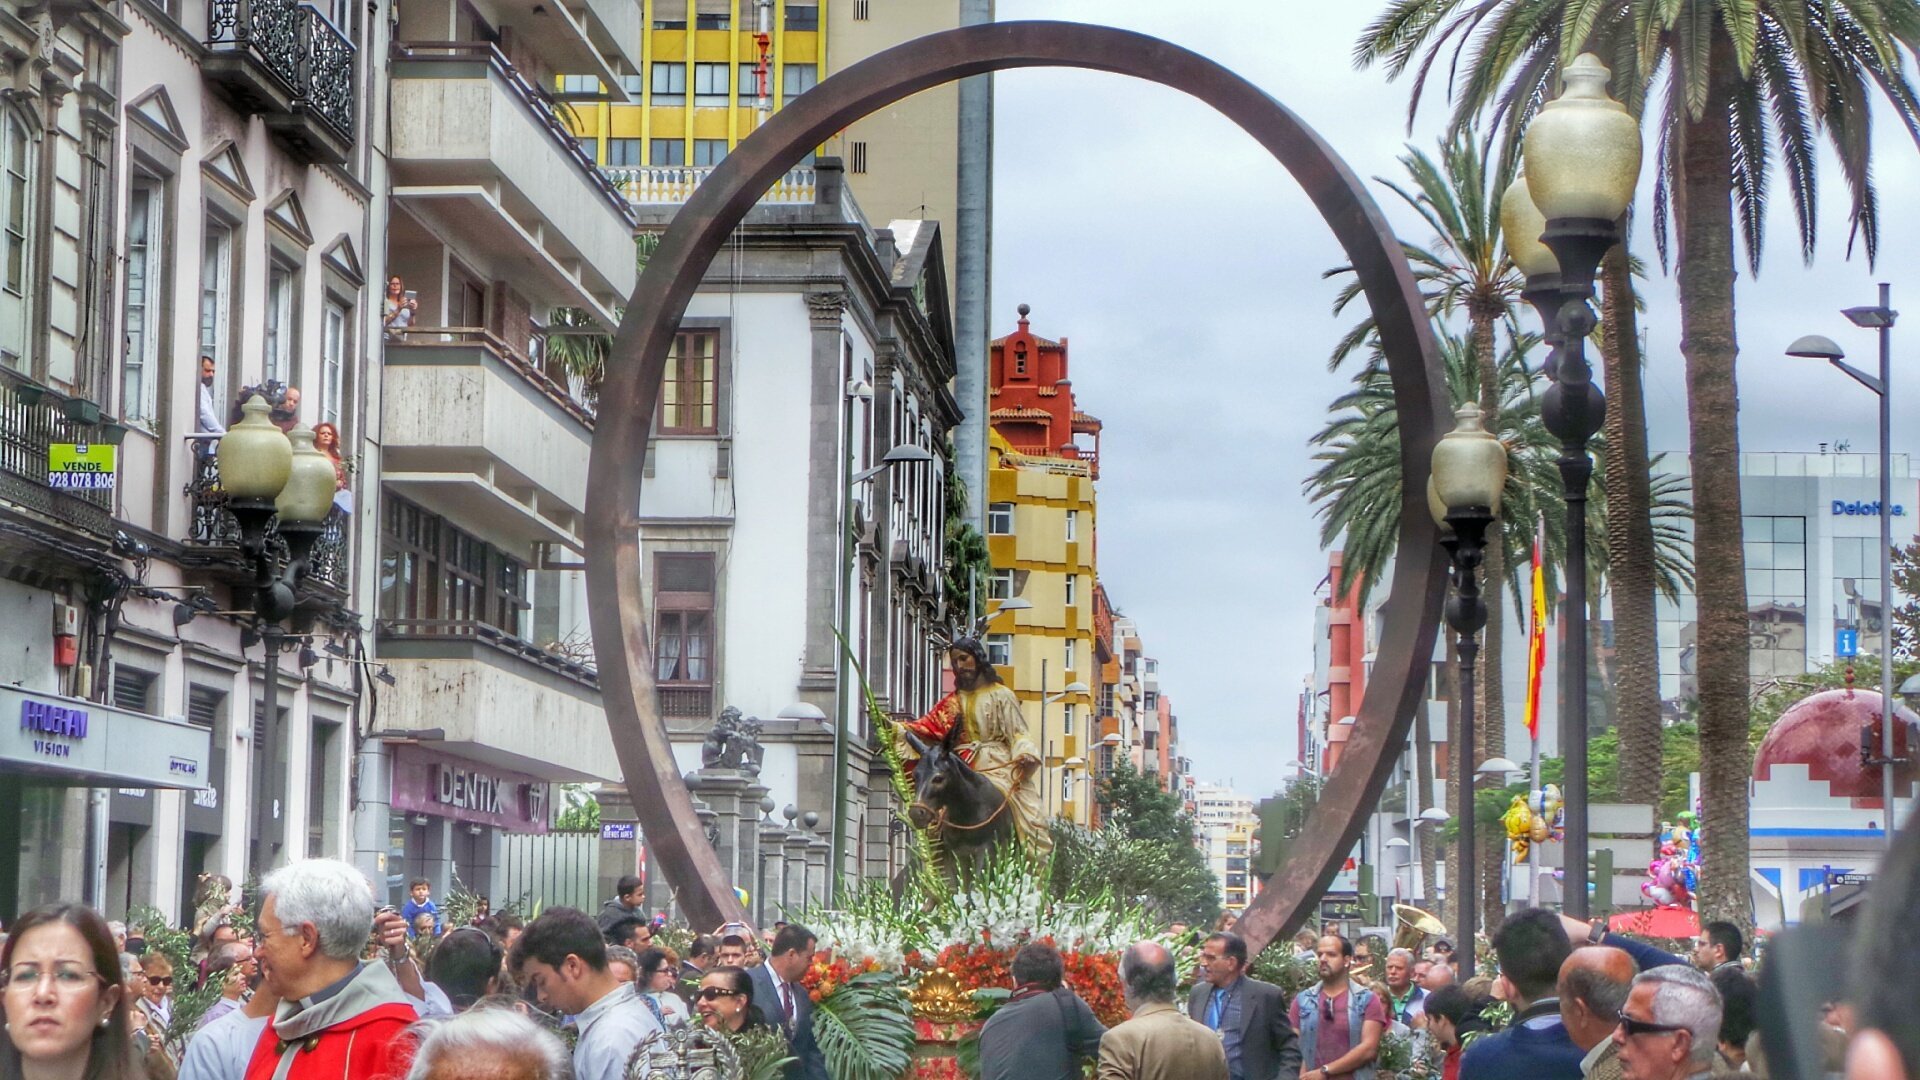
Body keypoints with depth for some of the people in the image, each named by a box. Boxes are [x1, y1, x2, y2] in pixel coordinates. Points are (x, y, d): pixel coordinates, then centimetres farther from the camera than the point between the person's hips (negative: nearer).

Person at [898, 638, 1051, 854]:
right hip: (965, 767, 3)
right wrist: (900, 730, -5)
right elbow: (931, 725, 8)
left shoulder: (1001, 695, 6)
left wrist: (1025, 755, -17)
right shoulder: (955, 701, 18)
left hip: (996, 765, -3)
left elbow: (1017, 732, 2)